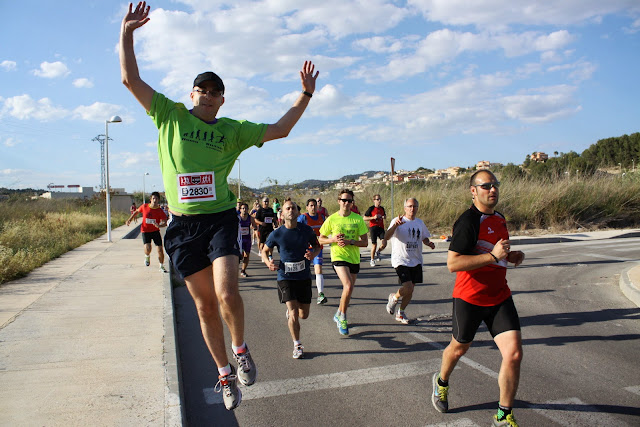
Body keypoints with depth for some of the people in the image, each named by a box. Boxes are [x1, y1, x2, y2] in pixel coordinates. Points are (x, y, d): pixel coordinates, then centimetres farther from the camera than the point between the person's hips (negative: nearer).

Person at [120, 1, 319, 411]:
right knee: (205, 304, 8)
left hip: (220, 219, -1)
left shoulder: (232, 129, 8)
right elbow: (131, 79, 7)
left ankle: (242, 351, 11)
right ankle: (225, 374, 25)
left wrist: (306, 94, 6)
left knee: (227, 293, -20)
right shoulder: (170, 115, 8)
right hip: (184, 225, 1)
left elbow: (279, 130, 10)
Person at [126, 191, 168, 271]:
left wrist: (159, 225, -35)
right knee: (148, 249, -22)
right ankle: (147, 256, 15)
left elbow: (165, 222, -15)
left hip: (155, 231, 1)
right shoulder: (144, 207, -6)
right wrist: (129, 219, 8)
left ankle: (161, 266, 20)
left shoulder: (160, 210, -9)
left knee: (160, 250, -2)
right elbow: (136, 211, 14)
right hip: (145, 231, -1)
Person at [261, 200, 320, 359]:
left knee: (304, 315, 11)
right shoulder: (276, 234, -8)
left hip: (304, 277, 2)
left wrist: (313, 253, -13)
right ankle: (297, 345, 8)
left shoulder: (307, 230, -5)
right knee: (294, 314, -12)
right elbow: (265, 251, 6)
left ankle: (290, 311, 47)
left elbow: (317, 246, 10)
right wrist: (268, 263, -15)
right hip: (285, 277, -2)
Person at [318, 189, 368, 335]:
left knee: (348, 289, 14)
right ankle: (342, 317, -2)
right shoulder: (332, 219, -4)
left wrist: (350, 242, -18)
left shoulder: (358, 219, -2)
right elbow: (321, 240, 4)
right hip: (338, 257, -3)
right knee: (348, 286, -23)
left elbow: (365, 242, -2)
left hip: (354, 258, 3)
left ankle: (339, 315, 38)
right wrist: (333, 239, -14)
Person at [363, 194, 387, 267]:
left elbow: (385, 216, 29)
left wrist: (384, 217, 5)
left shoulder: (382, 208, 12)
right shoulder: (371, 208, -3)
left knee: (384, 243, -13)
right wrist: (373, 217, -15)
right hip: (373, 228, -4)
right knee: (374, 245, -3)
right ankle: (372, 260, 17)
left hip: (381, 228, 4)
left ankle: (377, 252, 18)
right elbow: (364, 218, -5)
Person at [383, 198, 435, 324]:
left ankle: (401, 313, 29)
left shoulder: (420, 222, 11)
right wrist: (395, 225, -39)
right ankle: (394, 298, 13)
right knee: (408, 288, -19)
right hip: (401, 260, -6)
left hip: (416, 261, 6)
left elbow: (424, 238, 25)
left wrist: (429, 243, 1)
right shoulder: (398, 221, -9)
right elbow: (386, 237, -22)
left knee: (410, 290, 10)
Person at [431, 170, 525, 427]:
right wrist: (493, 255, -26)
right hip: (470, 298, -6)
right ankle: (441, 382, 47)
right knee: (459, 348, 15)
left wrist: (510, 256, 7)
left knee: (514, 353, -5)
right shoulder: (468, 221, -17)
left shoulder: (499, 219, 10)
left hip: (500, 297, 6)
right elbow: (453, 263, -24)